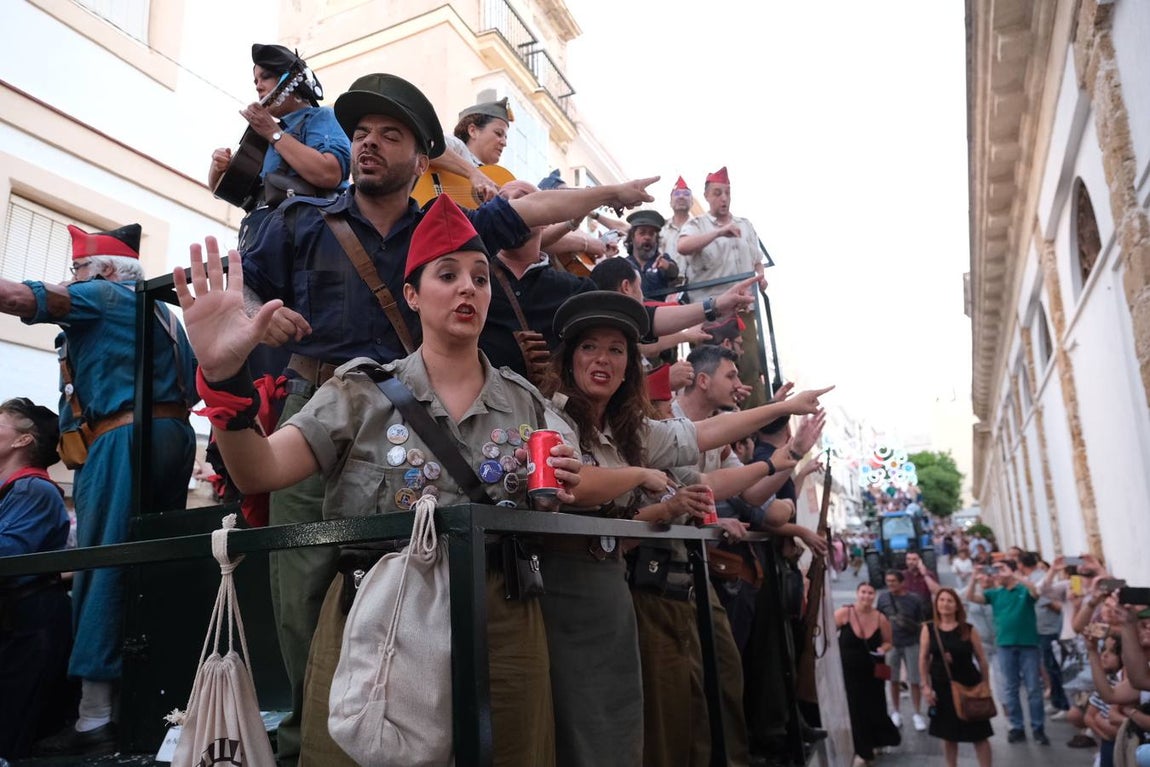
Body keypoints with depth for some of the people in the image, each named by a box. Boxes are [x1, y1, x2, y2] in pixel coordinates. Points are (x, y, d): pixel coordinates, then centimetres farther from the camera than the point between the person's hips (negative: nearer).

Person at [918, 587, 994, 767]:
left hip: (969, 686, -1)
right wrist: (926, 686, -3)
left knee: (978, 733, 2)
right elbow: (923, 659, 1)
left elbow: (981, 659, -1)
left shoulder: (969, 630, -6)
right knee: (948, 733, 13)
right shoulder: (928, 629, -3)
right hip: (942, 687, 2)